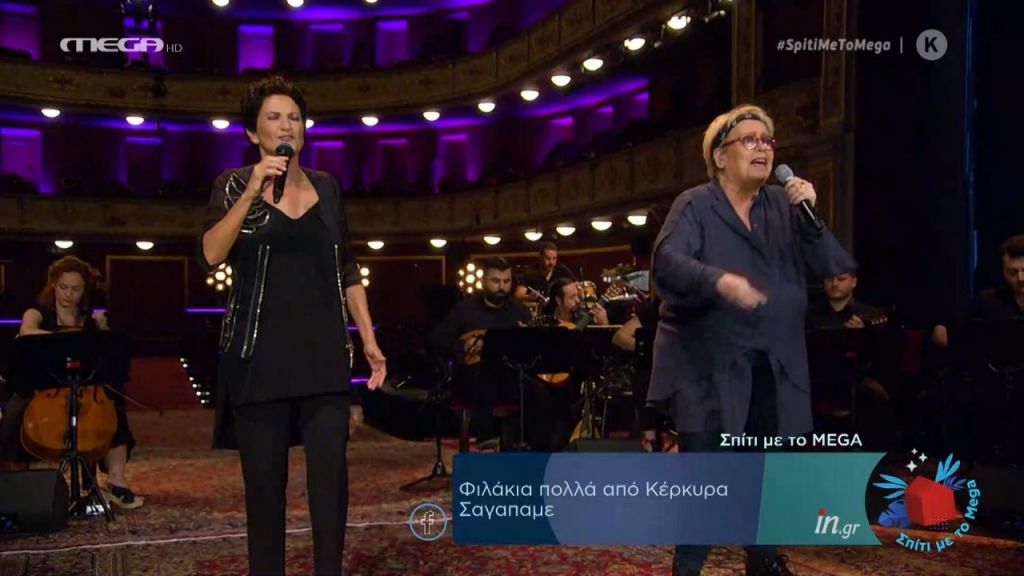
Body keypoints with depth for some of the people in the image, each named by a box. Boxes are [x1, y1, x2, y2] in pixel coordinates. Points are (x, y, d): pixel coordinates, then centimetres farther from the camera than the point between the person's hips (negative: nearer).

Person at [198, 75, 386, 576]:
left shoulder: (326, 186, 11)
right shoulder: (235, 184, 2)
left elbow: (346, 270, 13)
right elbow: (210, 255, -14)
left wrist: (370, 340, 8)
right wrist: (252, 192, -21)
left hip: (323, 349, 2)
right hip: (259, 351, -2)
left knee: (330, 470, -6)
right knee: (264, 476, 2)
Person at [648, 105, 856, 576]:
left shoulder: (784, 205, 8)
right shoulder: (695, 204, -4)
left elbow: (830, 266, 2)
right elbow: (667, 259, -21)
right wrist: (719, 279, -38)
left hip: (773, 364, 5)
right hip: (711, 364, -5)